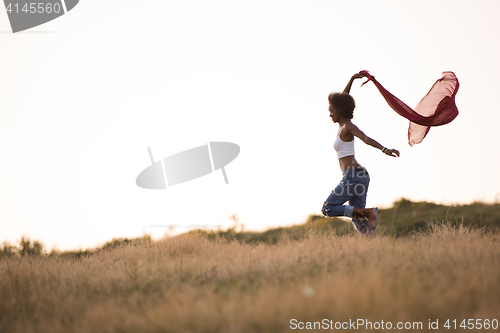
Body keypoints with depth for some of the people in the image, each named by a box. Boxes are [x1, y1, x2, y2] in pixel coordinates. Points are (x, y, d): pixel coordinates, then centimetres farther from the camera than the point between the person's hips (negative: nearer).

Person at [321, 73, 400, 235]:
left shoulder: (348, 126, -7)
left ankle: (368, 212, -14)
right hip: (361, 175, 9)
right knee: (358, 220, 6)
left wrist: (385, 150, -39)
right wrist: (352, 79, 30)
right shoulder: (344, 125, 16)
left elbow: (367, 139, -25)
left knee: (328, 209, -4)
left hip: (352, 177, -9)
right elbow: (342, 98, 30)